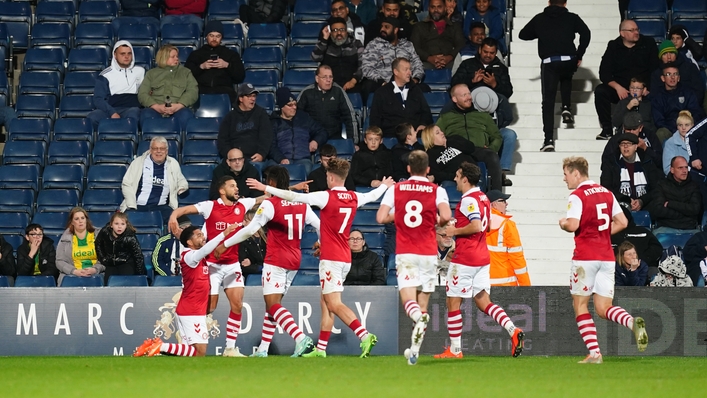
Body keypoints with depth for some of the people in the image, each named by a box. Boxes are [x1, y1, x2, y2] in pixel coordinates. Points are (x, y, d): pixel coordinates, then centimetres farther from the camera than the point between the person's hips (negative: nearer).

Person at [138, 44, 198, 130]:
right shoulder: (151, 73, 26)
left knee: (185, 116, -37)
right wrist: (156, 106, -9)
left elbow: (193, 91, 11)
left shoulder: (185, 72, 27)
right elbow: (142, 94, 12)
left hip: (179, 108, 0)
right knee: (147, 115, -36)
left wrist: (178, 105, -10)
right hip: (156, 109, 0)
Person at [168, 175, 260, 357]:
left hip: (232, 264, 5)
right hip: (212, 264, -5)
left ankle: (230, 348, 5)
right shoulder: (210, 206, -11)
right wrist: (174, 215, -42)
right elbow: (185, 209, -20)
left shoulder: (242, 205, 3)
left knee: (237, 305, -2)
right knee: (209, 307, -3)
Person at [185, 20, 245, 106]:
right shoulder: (196, 54, 24)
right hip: (201, 90, 0)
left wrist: (227, 65, -1)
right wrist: (201, 67, -4)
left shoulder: (231, 54, 25)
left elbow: (241, 76, 14)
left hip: (224, 89, 0)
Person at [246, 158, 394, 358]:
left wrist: (265, 188, -8)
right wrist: (385, 185, 52)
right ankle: (321, 349, 14)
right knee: (326, 303, 13)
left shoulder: (327, 197, -13)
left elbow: (294, 197, -14)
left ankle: (365, 335, -27)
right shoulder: (354, 198, 7)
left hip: (331, 259, -8)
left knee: (334, 304, -12)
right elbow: (372, 195, 29)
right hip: (345, 258, 8)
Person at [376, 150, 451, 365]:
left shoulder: (395, 189, 5)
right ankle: (415, 349, 7)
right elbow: (446, 216, -15)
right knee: (423, 301, 9)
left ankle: (419, 318, -43)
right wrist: (437, 222, 8)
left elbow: (381, 217, -2)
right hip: (428, 253, 1)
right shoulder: (437, 191, 1)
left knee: (408, 297, -8)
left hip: (404, 253, 0)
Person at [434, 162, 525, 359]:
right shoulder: (483, 198, 14)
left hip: (464, 259, -9)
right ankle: (513, 330, -13)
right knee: (483, 301, 7)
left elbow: (476, 226, -27)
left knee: (453, 302, 1)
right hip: (482, 258, 9)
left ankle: (455, 349, 4)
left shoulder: (468, 200, -15)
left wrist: (455, 231, -13)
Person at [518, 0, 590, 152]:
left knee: (548, 101, 3)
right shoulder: (572, 18, 8)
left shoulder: (539, 19, 12)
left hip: (549, 63, -1)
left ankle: (549, 139, -9)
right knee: (566, 78, 37)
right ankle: (566, 108, 17)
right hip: (569, 61, 1)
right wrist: (579, 56, 2)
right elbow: (586, 33, -5)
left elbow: (523, 35, 19)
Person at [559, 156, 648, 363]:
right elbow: (622, 222, 12)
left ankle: (594, 352, -3)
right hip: (607, 257, 6)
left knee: (580, 304, 6)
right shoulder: (606, 193, 13)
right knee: (603, 308, 6)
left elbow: (573, 225, -20)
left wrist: (563, 223, 1)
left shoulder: (577, 196, -8)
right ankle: (634, 322, -23)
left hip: (585, 257, -6)